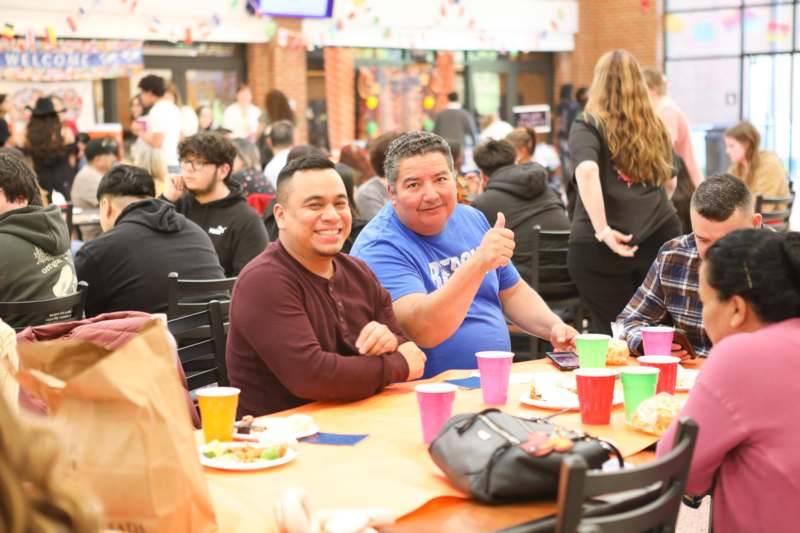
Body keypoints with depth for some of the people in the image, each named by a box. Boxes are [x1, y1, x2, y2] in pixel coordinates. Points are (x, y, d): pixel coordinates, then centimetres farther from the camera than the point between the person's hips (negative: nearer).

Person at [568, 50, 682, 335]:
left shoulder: (588, 126, 0)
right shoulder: (655, 128, 15)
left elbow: (587, 171, -19)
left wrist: (602, 230, -19)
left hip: (600, 247, -4)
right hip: (659, 236, 4)